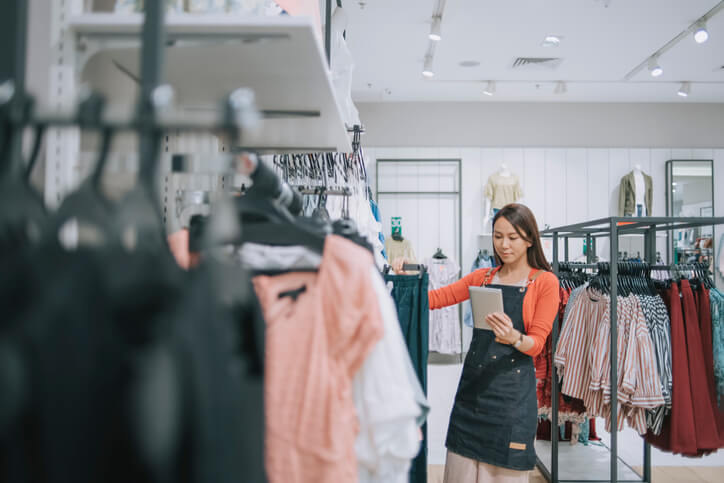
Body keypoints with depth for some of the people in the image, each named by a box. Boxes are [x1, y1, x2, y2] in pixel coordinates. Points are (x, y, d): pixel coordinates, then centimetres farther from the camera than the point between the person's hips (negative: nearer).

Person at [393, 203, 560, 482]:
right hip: (473, 382, 4)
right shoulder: (483, 277, 12)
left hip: (513, 389, -4)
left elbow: (537, 343, -6)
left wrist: (514, 338, -27)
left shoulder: (545, 282, -1)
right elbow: (437, 298, 4)